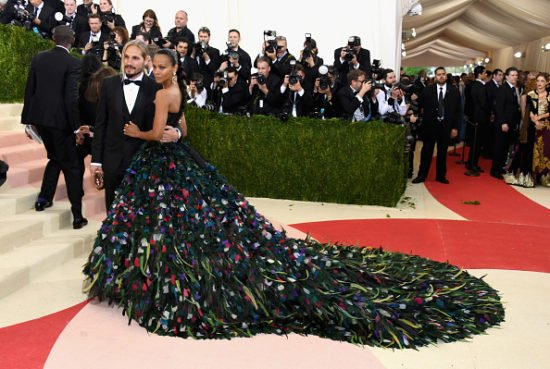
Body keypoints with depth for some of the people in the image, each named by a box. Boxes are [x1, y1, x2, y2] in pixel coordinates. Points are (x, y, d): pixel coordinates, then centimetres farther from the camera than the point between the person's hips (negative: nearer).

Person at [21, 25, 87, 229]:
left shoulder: (38, 58, 6)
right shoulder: (73, 63, -11)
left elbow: (29, 89, 7)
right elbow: (71, 97, -16)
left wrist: (27, 119, 14)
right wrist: (76, 126, -12)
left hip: (39, 116, 6)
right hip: (60, 119, -5)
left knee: (55, 158, 26)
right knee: (71, 165, 3)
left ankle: (44, 198, 26)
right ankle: (77, 215, 3)